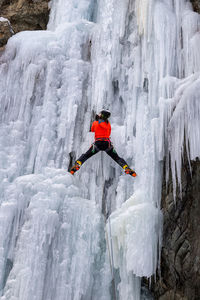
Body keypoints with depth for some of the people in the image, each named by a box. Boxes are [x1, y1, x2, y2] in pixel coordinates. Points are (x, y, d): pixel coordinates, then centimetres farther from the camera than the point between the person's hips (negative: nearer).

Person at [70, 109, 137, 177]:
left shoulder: (95, 123, 6)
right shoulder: (108, 124, 12)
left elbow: (92, 130, 27)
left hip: (98, 144, -1)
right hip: (107, 144, 2)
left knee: (85, 156, 9)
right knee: (117, 158, 9)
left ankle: (78, 164, -15)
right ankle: (126, 168, -10)